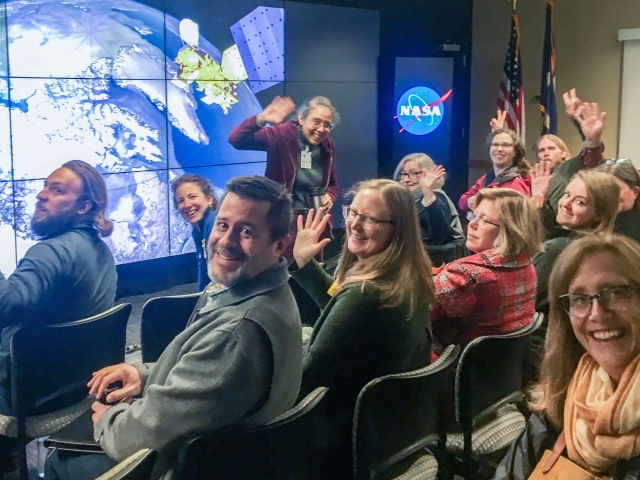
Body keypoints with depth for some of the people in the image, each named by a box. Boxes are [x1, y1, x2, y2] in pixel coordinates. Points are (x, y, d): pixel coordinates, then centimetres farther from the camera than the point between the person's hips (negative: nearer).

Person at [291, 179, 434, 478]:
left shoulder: (365, 295, -31)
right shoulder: (410, 279, -1)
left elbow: (309, 374, -22)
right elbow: (338, 303, 16)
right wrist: (302, 261, 10)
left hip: (352, 436, -9)